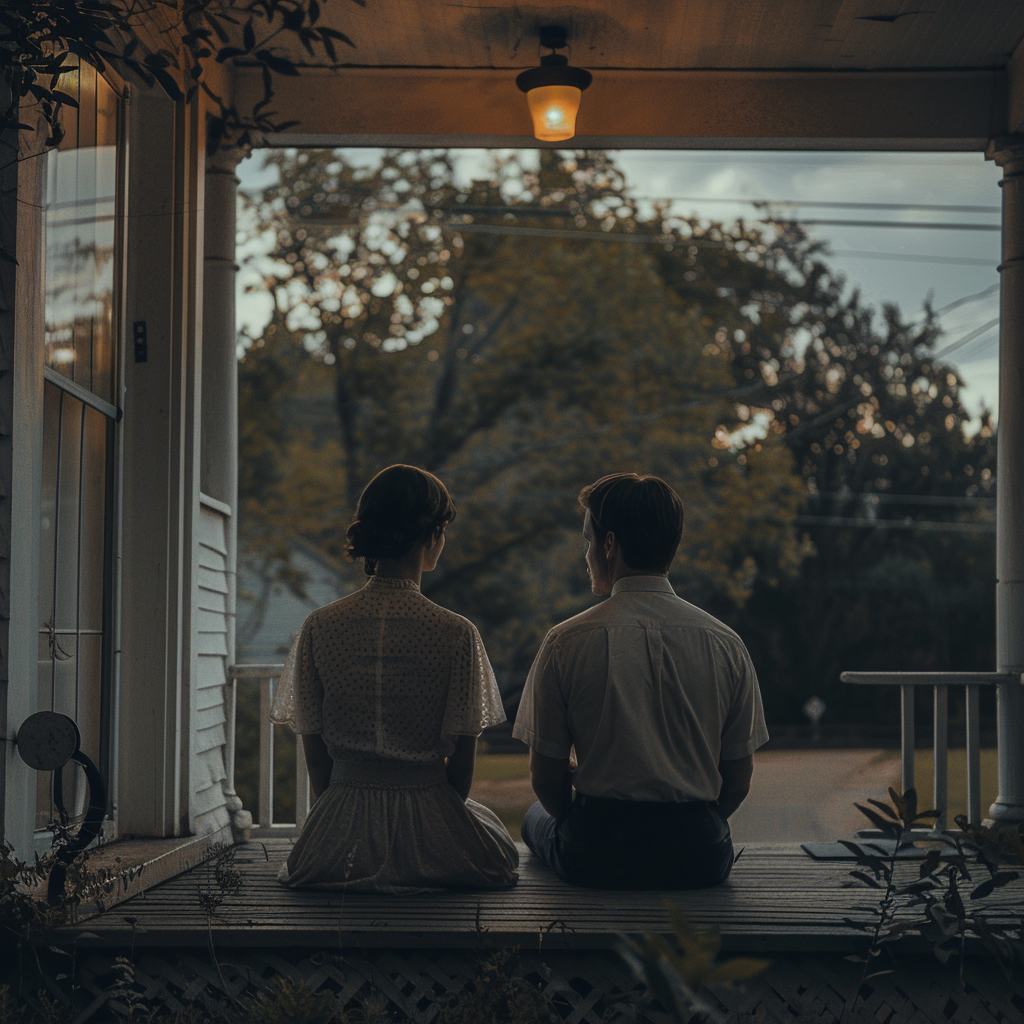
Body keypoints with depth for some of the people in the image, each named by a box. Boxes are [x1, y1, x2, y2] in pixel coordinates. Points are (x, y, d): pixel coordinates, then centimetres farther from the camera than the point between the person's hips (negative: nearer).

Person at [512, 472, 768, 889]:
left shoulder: (565, 642, -9)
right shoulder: (727, 645, -2)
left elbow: (547, 780, -3)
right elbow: (738, 781, 3)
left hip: (598, 856, -3)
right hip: (700, 857, 3)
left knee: (536, 818, 29)